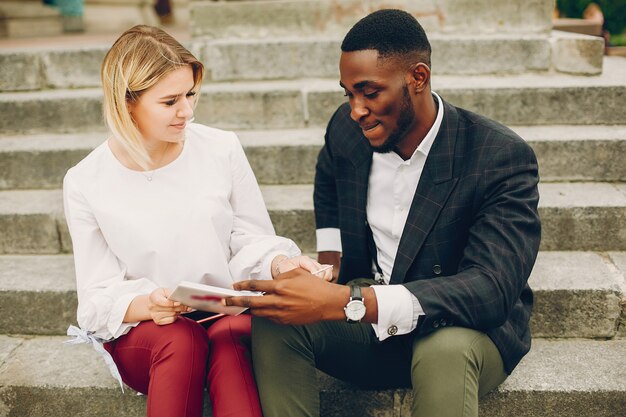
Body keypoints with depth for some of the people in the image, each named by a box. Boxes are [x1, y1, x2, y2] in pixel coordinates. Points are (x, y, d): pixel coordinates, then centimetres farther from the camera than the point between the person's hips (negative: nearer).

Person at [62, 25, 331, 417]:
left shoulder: (222, 148, -3)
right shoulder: (85, 182, -5)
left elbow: (252, 240, 4)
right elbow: (98, 297, -3)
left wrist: (280, 262, -19)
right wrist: (147, 306, -25)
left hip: (229, 313, 1)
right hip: (139, 330, 0)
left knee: (231, 336, -33)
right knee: (182, 340, -34)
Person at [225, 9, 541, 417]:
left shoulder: (503, 158, -21)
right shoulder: (347, 129, -3)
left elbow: (492, 290, -33)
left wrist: (346, 302, -43)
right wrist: (329, 255, 5)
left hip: (470, 328, -4)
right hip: (368, 319, 5)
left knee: (446, 348, -39)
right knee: (273, 322, -23)